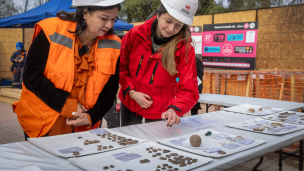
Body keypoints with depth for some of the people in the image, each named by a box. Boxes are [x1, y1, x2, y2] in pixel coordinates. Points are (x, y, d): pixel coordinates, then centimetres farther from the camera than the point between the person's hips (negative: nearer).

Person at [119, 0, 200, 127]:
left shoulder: (185, 49, -19)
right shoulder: (136, 34, -13)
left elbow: (189, 91, -22)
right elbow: (120, 67, -1)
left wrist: (175, 109, -40)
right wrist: (131, 92, -12)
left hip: (160, 111, -2)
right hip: (129, 104, 2)